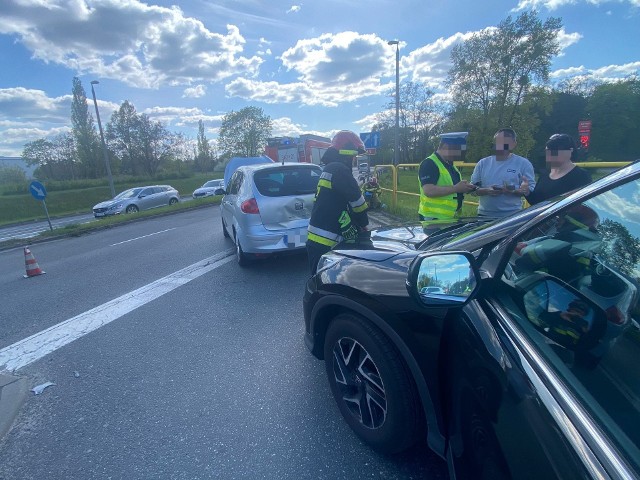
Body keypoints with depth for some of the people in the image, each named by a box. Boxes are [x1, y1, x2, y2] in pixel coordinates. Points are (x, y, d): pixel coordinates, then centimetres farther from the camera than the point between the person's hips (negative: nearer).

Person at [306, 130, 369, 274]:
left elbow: (344, 205, 20)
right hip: (325, 244, -10)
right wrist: (364, 223, 7)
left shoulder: (330, 169, 20)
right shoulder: (339, 170, -12)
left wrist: (359, 225, 15)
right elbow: (356, 200, -10)